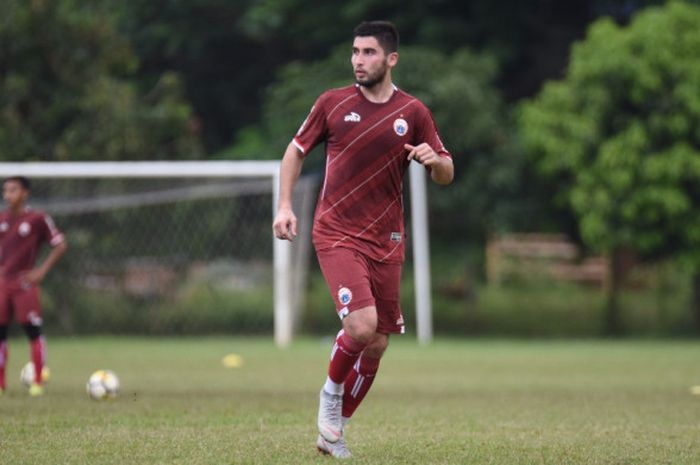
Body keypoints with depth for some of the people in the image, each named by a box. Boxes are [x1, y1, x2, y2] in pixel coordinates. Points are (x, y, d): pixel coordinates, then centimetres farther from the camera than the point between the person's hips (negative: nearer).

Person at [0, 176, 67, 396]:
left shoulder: (38, 219, -5)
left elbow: (60, 245, -2)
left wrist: (42, 271, -7)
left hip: (24, 283, -5)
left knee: (33, 331, -4)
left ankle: (37, 383, 2)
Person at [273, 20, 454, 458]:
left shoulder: (413, 112, 3)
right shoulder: (333, 102, 0)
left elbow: (446, 175, 8)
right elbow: (296, 151, 12)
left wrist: (434, 160, -16)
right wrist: (285, 205, 1)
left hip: (386, 241, 3)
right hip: (337, 235, -3)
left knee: (377, 344, 6)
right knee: (361, 325, -23)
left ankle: (334, 430, 24)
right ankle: (332, 393, 6)